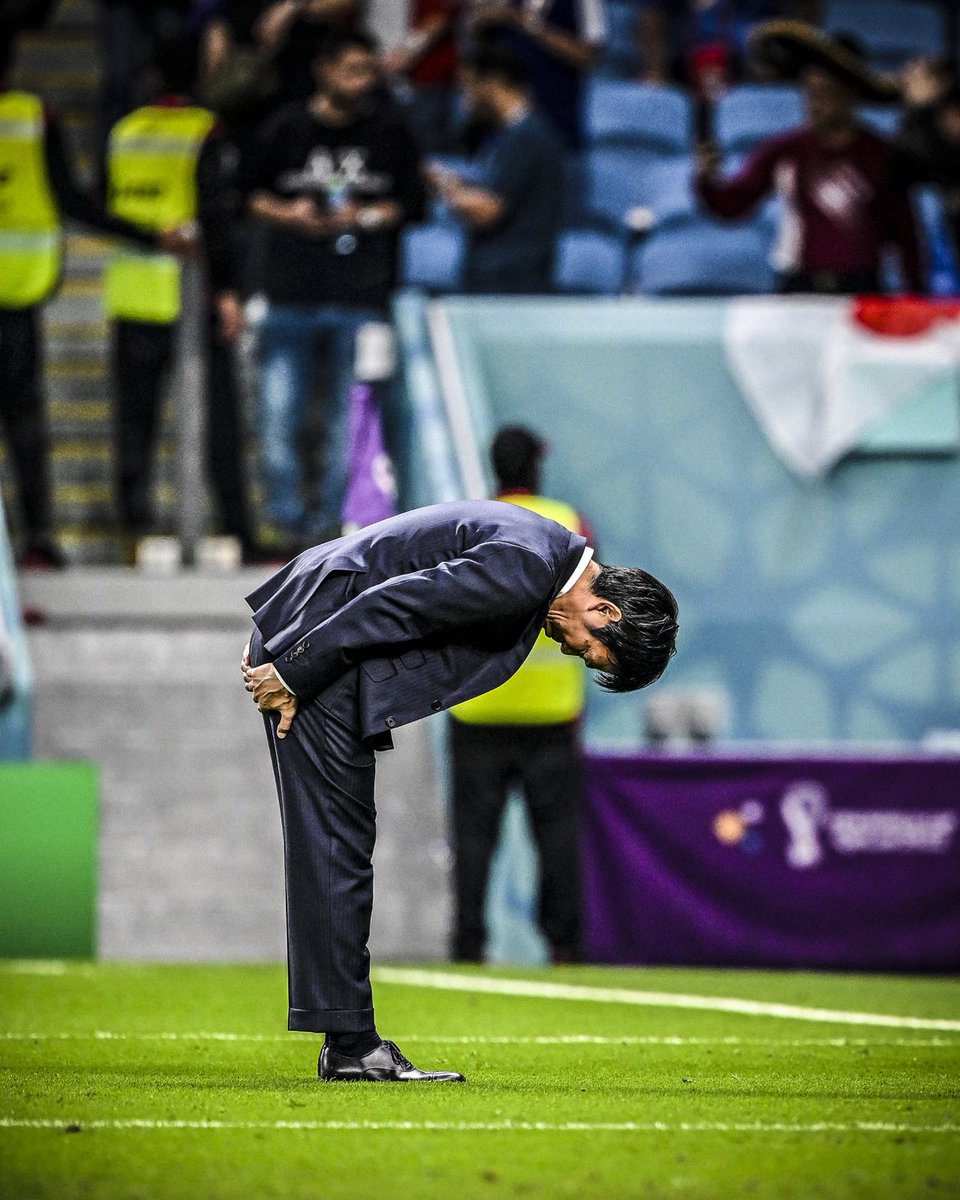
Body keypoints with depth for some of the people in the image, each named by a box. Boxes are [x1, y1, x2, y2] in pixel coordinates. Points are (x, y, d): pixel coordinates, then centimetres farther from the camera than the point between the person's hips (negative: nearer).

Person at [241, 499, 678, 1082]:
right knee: (337, 843, -8)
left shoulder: (545, 553, 13)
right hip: (315, 642, -10)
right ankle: (351, 1045, -7)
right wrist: (294, 674, -16)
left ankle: (349, 1046, 11)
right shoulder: (524, 572, -20)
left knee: (338, 848, 9)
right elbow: (392, 605, -23)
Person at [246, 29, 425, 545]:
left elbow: (411, 204, 10)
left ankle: (336, 518, 9)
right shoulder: (285, 129, 3)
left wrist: (363, 217, -6)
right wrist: (286, 214, -9)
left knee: (350, 416, 1)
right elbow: (248, 195, 9)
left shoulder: (390, 134, 6)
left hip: (361, 297, 1)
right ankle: (288, 516, 5)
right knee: (279, 412, -5)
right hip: (289, 293, -1)